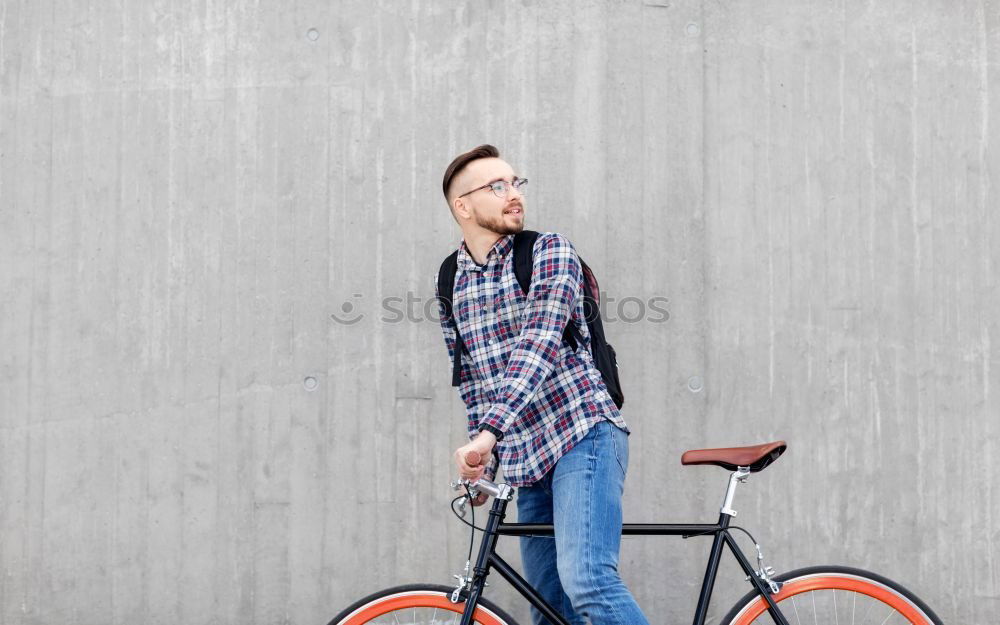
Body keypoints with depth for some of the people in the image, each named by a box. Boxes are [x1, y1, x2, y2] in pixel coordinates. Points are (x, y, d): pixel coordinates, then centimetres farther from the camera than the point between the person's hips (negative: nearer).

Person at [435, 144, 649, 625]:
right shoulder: (450, 283, 12)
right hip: (527, 460, 6)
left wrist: (489, 432, -30)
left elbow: (540, 342, -20)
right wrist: (486, 462, 13)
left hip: (582, 435, -6)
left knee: (586, 578, -23)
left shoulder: (549, 251, -5)